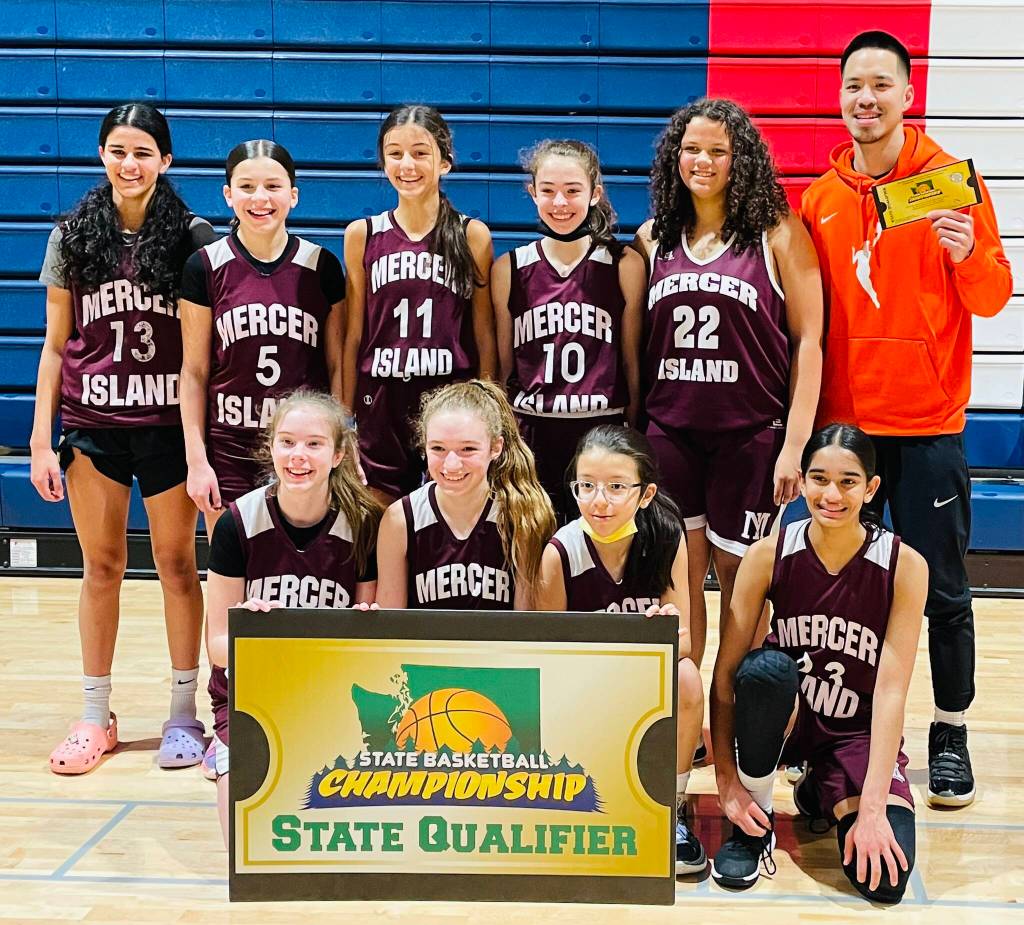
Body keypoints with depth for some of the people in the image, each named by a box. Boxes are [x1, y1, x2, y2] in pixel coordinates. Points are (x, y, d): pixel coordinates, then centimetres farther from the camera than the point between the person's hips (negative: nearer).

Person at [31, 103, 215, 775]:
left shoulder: (194, 237, 0)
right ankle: (96, 717, 20)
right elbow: (56, 346, 8)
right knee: (102, 566, 8)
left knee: (177, 562, 5)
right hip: (92, 423, 2)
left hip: (169, 424, -2)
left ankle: (184, 713, 17)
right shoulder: (71, 238, 6)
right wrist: (42, 439, 2)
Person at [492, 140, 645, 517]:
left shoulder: (625, 265, 0)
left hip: (603, 431, -1)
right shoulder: (508, 269, 3)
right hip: (529, 433, 1)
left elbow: (632, 361, 6)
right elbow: (502, 365, 10)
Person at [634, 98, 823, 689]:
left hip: (751, 433, -3)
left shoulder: (777, 233, -1)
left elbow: (808, 340, -3)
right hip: (669, 432, 3)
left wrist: (795, 443, -9)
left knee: (739, 578, 6)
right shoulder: (653, 238, 9)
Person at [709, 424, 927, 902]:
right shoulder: (769, 555, -14)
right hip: (782, 718, 0)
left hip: (858, 731, 0)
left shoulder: (904, 566, -15)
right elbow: (725, 673, -12)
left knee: (884, 875, -23)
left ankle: (823, 792, 11)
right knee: (766, 667, -36)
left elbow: (891, 690, -19)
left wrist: (872, 808, -25)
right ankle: (754, 820, -12)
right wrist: (727, 779, -17)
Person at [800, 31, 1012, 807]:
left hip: (926, 427, -3)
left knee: (941, 590, 3)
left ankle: (951, 733, 18)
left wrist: (968, 255, -25)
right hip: (842, 424, 3)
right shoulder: (819, 197, 7)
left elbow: (993, 298, -5)